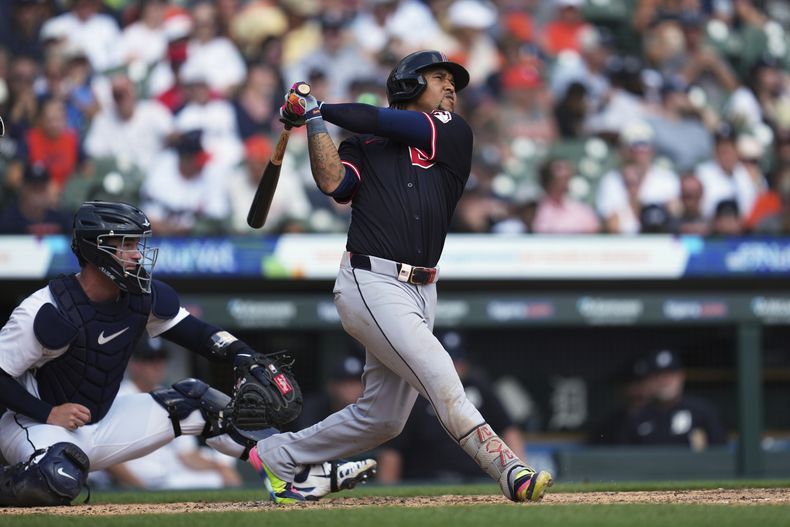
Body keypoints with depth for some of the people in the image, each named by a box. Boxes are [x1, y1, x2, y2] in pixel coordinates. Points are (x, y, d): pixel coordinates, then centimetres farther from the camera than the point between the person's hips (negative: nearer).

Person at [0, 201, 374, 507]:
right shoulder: (50, 311, -24)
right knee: (61, 480, -41)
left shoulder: (144, 298, -4)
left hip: (101, 423, 7)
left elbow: (197, 333, -2)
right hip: (36, 425, -7)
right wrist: (47, 413, -29)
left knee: (196, 402, -1)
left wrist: (244, 357, -20)